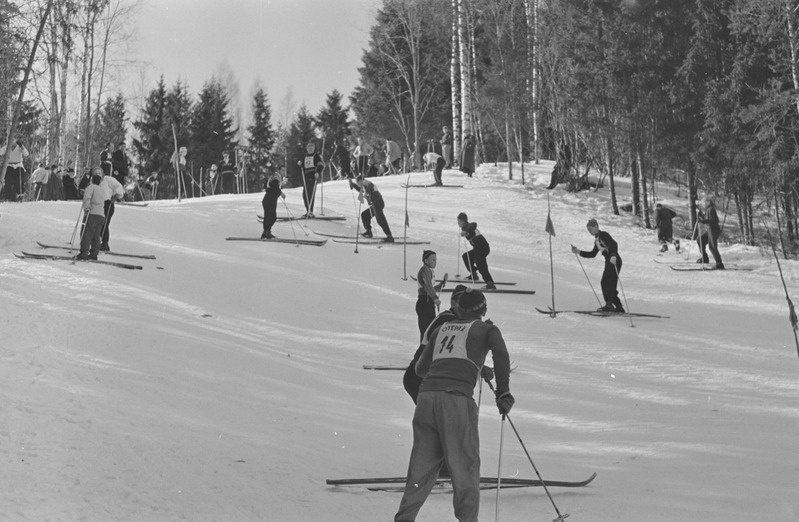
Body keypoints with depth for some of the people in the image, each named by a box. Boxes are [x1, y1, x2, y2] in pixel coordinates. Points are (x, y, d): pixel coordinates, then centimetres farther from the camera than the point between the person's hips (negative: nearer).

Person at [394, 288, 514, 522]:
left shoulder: (442, 329, 26)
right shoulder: (486, 329, 14)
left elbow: (421, 368, 28)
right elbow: (500, 354, -6)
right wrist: (503, 391, -5)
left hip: (426, 396, 5)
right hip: (456, 399, -5)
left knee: (422, 467, 12)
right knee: (465, 466, 3)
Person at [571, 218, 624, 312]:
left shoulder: (604, 235, -9)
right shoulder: (596, 239, 19)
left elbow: (614, 244, -23)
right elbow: (592, 254, 26)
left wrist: (613, 255, -41)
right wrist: (579, 252, 21)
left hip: (614, 261, -9)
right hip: (609, 262, 9)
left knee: (605, 282, -17)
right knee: (610, 285, 8)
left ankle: (609, 304, -23)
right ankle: (619, 308, 12)